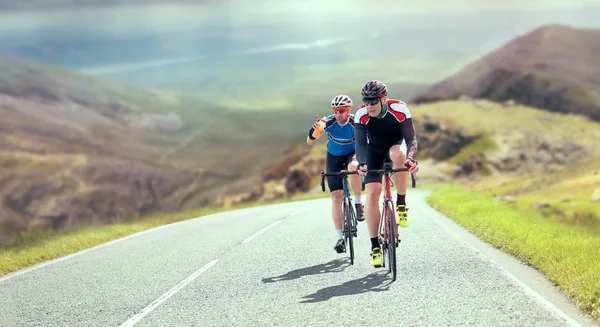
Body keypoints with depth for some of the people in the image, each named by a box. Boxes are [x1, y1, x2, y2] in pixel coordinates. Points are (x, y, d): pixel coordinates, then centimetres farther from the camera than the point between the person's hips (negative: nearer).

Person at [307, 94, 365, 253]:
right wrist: (315, 130, -47)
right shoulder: (328, 122, -24)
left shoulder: (356, 123, -26)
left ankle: (358, 203, -17)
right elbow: (309, 142, -27)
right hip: (334, 157, 1)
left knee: (354, 167, -39)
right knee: (336, 196, -7)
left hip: (352, 153, -1)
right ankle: (340, 237, -2)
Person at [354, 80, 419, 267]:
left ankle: (401, 205, -20)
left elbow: (411, 139, -31)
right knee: (372, 193, -15)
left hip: (394, 146, -1)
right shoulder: (361, 114, -25)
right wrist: (361, 164, -51)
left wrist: (411, 158, -51)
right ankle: (375, 247, -9)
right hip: (374, 151, 1)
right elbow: (360, 143, -31)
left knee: (399, 155, -39)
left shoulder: (399, 109, -29)